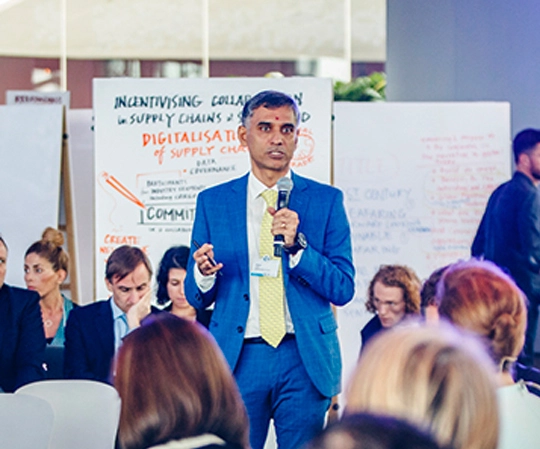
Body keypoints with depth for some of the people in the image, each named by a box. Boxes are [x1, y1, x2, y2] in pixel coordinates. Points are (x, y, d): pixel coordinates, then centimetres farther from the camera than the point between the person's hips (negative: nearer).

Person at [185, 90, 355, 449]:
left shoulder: (326, 200, 5)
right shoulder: (213, 202, 8)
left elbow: (343, 290, -1)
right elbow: (197, 298, 9)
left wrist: (297, 246, -15)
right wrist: (203, 273, -14)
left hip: (305, 358, 0)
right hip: (238, 358, 1)